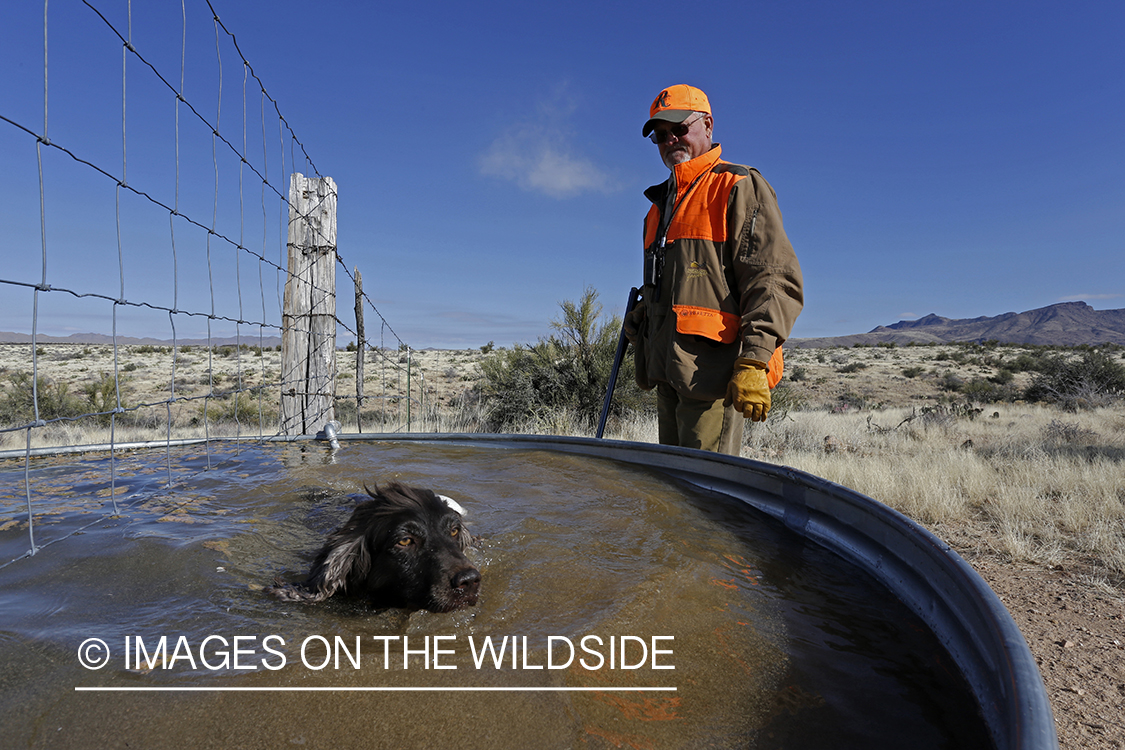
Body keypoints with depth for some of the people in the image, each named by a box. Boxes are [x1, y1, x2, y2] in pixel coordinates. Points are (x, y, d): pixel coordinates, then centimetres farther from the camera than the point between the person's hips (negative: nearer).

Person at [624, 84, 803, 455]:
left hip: (714, 369, -8)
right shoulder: (661, 204, 23)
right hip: (669, 373, 9)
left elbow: (775, 282, -13)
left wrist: (753, 362, -21)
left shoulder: (738, 188, -2)